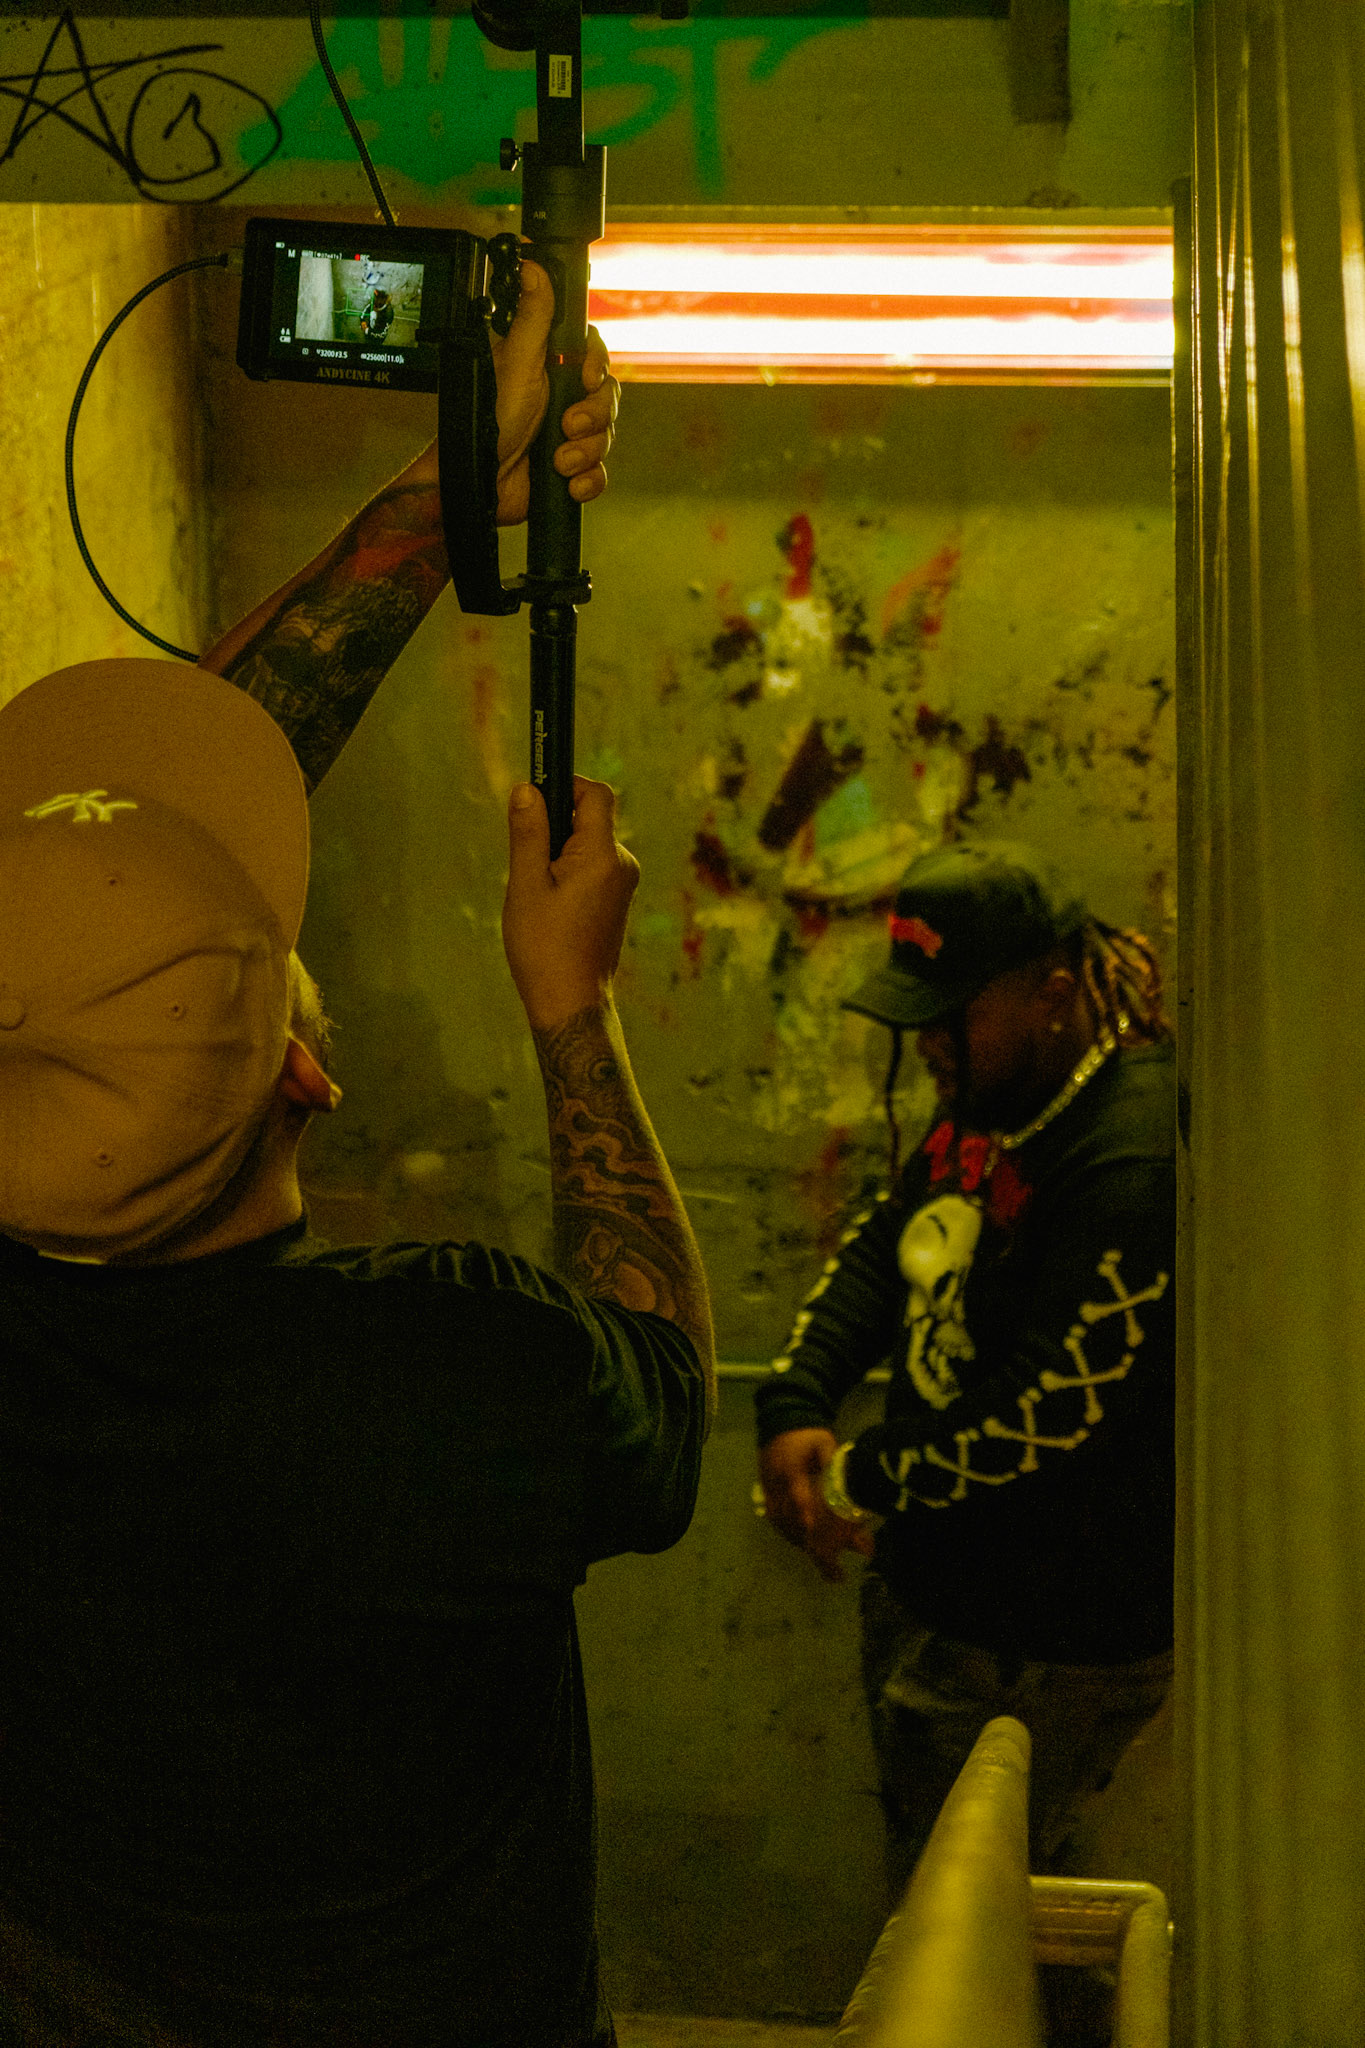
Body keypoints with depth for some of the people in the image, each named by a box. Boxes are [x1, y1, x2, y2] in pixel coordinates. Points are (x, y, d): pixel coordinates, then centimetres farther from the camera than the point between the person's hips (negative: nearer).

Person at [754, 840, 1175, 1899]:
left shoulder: (1136, 1164, -26)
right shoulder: (989, 1107, 6)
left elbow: (1049, 1408, -27)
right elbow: (879, 1249, 12)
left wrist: (860, 1481, -16)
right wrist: (795, 1407, -6)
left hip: (1043, 1651, -10)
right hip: (929, 1592, 10)